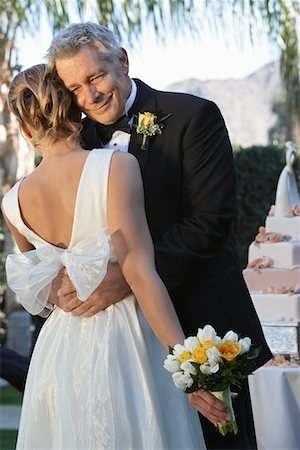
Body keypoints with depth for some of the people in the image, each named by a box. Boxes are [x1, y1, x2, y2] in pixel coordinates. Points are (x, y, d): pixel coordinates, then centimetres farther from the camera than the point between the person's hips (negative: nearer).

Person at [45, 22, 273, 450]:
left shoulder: (193, 116, -8)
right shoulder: (81, 139, 9)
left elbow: (209, 221, -17)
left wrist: (129, 276, -26)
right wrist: (63, 283, -13)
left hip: (201, 322, -5)